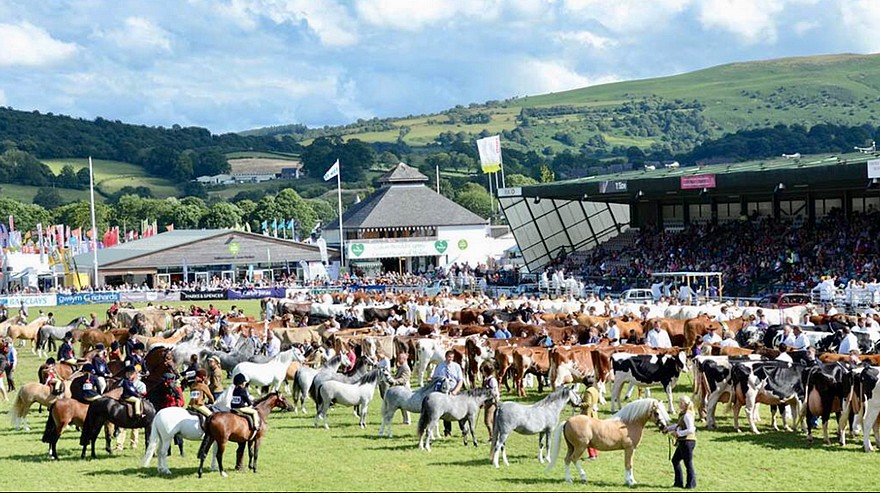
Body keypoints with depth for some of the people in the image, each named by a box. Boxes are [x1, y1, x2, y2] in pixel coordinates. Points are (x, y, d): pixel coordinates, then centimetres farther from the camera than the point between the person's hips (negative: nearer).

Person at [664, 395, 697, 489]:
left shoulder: (687, 415, -19)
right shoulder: (682, 414, 12)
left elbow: (690, 430, -25)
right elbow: (680, 425, 27)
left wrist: (679, 433, -22)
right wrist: (669, 428, 21)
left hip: (687, 442, -11)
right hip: (683, 442, 11)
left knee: (688, 463, -1)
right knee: (675, 460, 18)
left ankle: (691, 483, 8)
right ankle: (679, 482, 24)